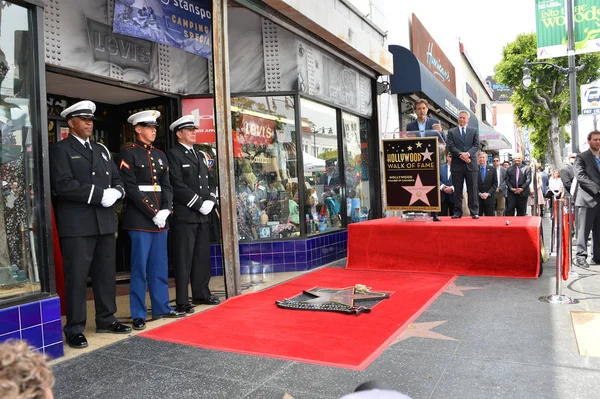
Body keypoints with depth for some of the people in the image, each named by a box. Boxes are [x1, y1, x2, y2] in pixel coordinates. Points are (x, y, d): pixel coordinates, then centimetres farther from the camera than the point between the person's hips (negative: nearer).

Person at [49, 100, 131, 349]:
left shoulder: (102, 150, 19)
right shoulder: (59, 150, -1)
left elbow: (117, 179, 17)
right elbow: (63, 185, -15)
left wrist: (116, 192, -7)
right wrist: (100, 195, -18)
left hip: (105, 222, 6)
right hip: (76, 225, -6)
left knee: (106, 274, 12)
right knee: (76, 277, -1)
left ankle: (106, 320, 24)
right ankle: (74, 329, 9)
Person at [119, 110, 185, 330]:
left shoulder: (160, 155, 15)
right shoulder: (128, 153, -4)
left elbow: (167, 186, 12)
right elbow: (130, 188, -12)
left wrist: (165, 210, -4)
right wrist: (152, 213, -15)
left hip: (161, 216, 6)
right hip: (140, 217, -6)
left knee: (160, 266, 12)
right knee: (140, 267, -1)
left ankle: (161, 308, 22)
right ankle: (138, 314, 8)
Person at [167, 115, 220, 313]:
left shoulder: (201, 155, 18)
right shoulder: (173, 155, -5)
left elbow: (211, 181, 17)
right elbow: (178, 186, -15)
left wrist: (210, 201, -1)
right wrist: (199, 204, -14)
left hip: (203, 215, 7)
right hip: (184, 215, -7)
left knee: (203, 256, 12)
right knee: (184, 258, -3)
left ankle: (201, 293, 24)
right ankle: (182, 301, 4)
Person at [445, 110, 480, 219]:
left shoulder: (474, 131, 14)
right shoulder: (451, 132, 11)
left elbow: (476, 145, 3)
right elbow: (450, 146, -1)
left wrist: (468, 153, -15)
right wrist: (461, 155, -14)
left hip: (471, 164, 0)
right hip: (457, 165, 0)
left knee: (472, 190, 0)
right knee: (457, 190, 3)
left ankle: (474, 212, 4)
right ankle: (457, 212, 7)